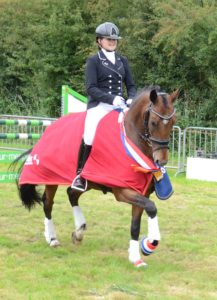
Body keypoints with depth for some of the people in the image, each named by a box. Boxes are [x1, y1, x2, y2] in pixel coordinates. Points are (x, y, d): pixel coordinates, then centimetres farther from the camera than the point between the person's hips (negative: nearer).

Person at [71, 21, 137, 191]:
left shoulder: (123, 61, 18)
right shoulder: (94, 61, 4)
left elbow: (131, 85, 18)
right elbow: (91, 88, -6)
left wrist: (131, 99, -5)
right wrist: (111, 98, -19)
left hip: (120, 105, 5)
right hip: (99, 105, -5)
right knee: (89, 136, -28)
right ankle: (79, 175, -16)